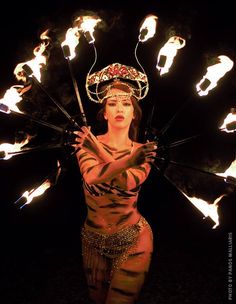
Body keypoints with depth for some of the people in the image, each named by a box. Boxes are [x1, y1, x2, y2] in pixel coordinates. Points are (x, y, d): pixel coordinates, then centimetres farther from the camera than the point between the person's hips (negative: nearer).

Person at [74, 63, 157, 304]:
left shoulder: (143, 151, -8)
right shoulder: (87, 143, -10)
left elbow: (128, 182, -28)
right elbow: (91, 176, -31)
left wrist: (98, 150, -21)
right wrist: (129, 160, -45)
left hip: (133, 239, -2)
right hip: (93, 238, 2)